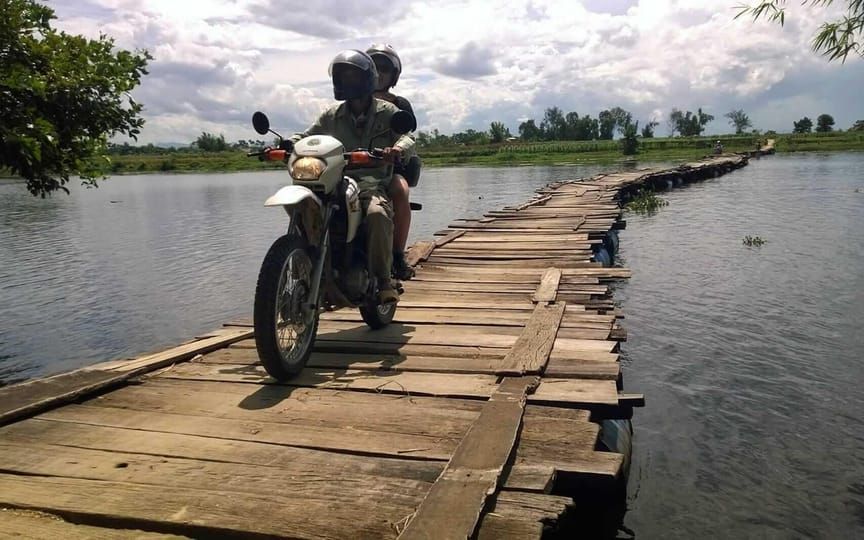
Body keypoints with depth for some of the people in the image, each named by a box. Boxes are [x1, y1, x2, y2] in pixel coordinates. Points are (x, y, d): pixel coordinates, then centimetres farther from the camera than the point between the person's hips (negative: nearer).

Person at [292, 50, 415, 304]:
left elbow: (407, 138, -4)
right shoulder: (333, 115, 18)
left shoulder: (386, 112, 9)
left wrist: (398, 148, -29)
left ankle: (383, 279, -25)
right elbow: (307, 136, 16)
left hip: (373, 181, -4)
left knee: (377, 213, -37)